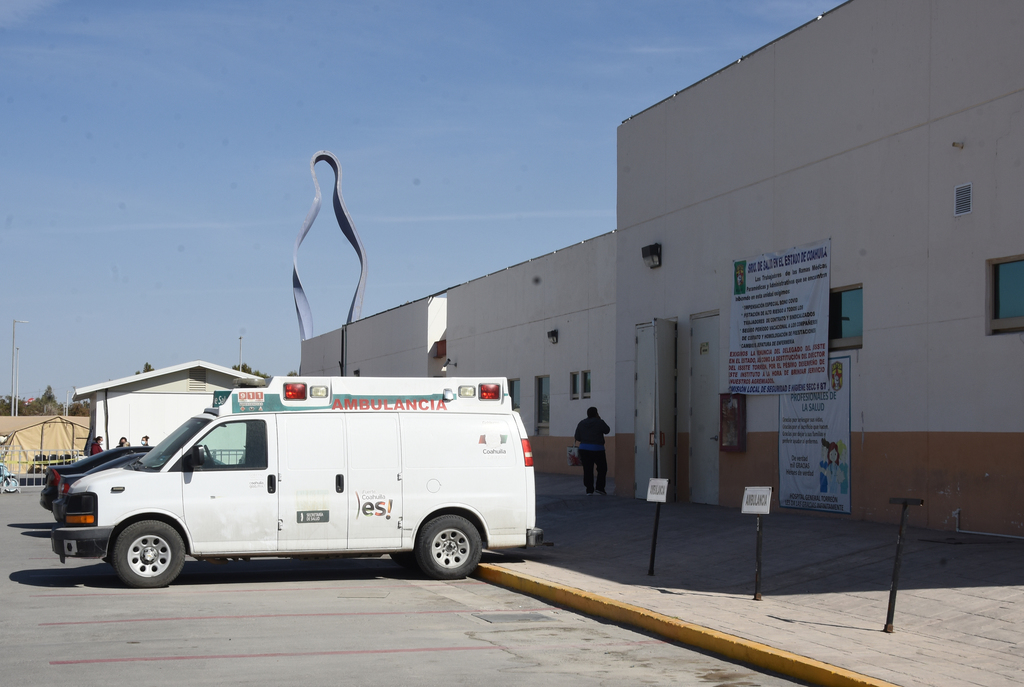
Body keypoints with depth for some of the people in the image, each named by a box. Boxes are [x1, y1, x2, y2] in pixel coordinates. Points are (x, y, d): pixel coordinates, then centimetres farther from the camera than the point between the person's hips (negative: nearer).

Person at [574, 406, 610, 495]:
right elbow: (607, 430, 8)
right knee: (602, 468, 9)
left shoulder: (581, 423, 7)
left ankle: (589, 489, 3)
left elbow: (577, 438, 8)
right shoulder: (599, 422, -7)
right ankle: (599, 487, 1)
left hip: (584, 449, 4)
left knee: (587, 469, 5)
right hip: (597, 449, -4)